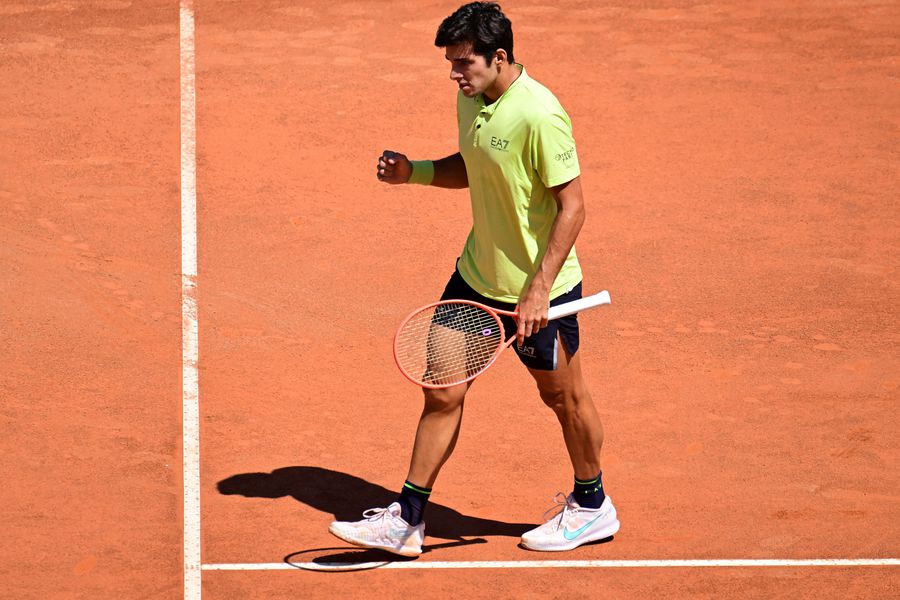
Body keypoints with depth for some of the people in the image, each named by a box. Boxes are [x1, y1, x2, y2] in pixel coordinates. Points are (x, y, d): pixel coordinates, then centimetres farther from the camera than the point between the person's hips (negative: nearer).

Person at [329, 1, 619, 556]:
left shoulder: (539, 115, -25)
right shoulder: (470, 99, 0)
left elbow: (573, 207, -21)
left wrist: (539, 288, -23)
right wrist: (414, 171, -1)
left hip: (538, 288, -7)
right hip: (477, 278, 7)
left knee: (564, 397, 12)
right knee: (442, 392, 6)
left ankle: (593, 507, 34)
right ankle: (407, 521, 13)